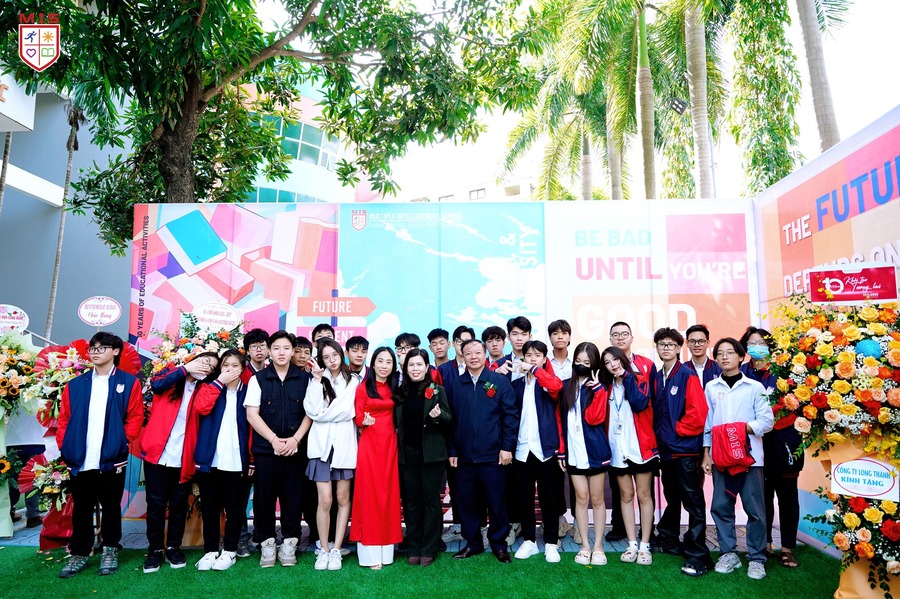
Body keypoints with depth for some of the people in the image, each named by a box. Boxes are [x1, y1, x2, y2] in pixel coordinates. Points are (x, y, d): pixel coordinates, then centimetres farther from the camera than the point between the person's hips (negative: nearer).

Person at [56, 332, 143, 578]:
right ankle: (79, 554, 26)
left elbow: (135, 418, -1)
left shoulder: (129, 383, 1)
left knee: (111, 508, 11)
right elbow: (64, 420, 9)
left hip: (112, 460, -2)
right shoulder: (74, 385, 10)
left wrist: (123, 441, -10)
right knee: (81, 510, 13)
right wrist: (64, 447, -1)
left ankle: (110, 550, 26)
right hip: (80, 461, 2)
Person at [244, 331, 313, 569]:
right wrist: (274, 440, -10)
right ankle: (267, 544, 19)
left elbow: (309, 413, 4)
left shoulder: (304, 378, 4)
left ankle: (289, 544, 17)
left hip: (294, 448, 1)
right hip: (265, 448, 0)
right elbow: (252, 414, -2)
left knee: (293, 497, 4)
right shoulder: (258, 379, 3)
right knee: (264, 497, 5)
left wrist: (295, 439, -8)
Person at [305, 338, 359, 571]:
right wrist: (317, 380, -8)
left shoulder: (352, 381, 6)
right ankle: (324, 550, 13)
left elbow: (348, 411, -6)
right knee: (325, 501, -2)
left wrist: (323, 415, -4)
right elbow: (312, 411, -7)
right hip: (322, 444, 0)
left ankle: (336, 550, 16)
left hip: (344, 444, 0)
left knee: (343, 499, 5)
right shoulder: (317, 381, 8)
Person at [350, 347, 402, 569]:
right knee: (369, 492, -2)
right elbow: (357, 417, -5)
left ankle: (386, 549, 16)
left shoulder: (394, 389, 12)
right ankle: (370, 553, 5)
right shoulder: (363, 388, 0)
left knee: (389, 492, 6)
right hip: (369, 444, -4)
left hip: (390, 444, 4)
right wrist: (364, 421, -23)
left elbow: (398, 417, 14)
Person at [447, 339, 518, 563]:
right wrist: (452, 451, 4)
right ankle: (473, 543, 28)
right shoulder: (455, 385, 6)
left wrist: (507, 447, -8)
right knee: (466, 502, 10)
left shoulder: (500, 382, -2)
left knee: (497, 502, 6)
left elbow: (510, 415, -3)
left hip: (493, 456, -2)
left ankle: (499, 544, 25)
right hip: (464, 457, 3)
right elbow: (451, 420, 7)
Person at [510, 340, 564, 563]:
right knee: (524, 498, 10)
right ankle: (529, 540, 24)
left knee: (548, 498, 5)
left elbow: (556, 386, -24)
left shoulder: (549, 380, 2)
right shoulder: (516, 384, 11)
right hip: (522, 450, 3)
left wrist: (534, 369, -23)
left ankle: (551, 543, 18)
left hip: (545, 448, -3)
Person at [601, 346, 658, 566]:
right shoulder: (606, 388, 10)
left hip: (640, 447, -3)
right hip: (618, 449, 3)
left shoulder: (639, 382, 1)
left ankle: (645, 545, 8)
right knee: (626, 495, 7)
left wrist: (626, 377, -16)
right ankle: (632, 543, 14)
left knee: (643, 495, 2)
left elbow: (640, 404, -19)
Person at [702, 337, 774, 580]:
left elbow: (767, 421, -2)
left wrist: (744, 428, -18)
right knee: (721, 506, 5)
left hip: (750, 457, -2)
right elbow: (707, 423, 10)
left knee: (755, 509, 2)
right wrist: (706, 454, 7)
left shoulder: (754, 387, 2)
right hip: (721, 458, 2)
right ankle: (729, 553, 19)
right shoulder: (711, 387, 8)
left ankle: (757, 558, 17)